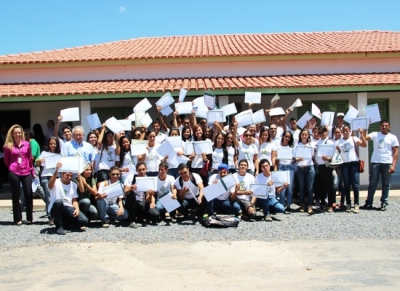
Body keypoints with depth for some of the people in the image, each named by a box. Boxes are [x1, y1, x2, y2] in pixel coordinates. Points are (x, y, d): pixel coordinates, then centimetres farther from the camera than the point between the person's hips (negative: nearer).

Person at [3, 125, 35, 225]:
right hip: (14, 173, -2)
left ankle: (30, 218, 12)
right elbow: (6, 160, 9)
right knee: (16, 196, 5)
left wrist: (32, 170, 15)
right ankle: (18, 219, 12)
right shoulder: (8, 146, -2)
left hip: (26, 173, 2)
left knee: (29, 194, 1)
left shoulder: (27, 144, 5)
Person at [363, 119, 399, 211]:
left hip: (387, 163, 0)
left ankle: (384, 203, 13)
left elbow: (396, 152, 1)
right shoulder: (375, 134, 7)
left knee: (386, 184, 6)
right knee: (372, 183, 4)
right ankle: (369, 202, 10)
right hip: (375, 162, 0)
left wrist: (393, 165, -8)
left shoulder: (393, 137, 5)